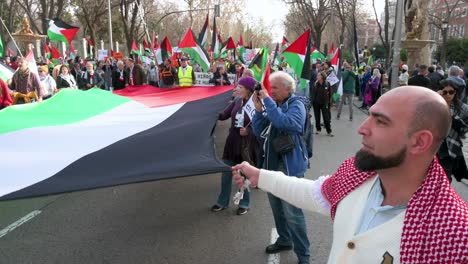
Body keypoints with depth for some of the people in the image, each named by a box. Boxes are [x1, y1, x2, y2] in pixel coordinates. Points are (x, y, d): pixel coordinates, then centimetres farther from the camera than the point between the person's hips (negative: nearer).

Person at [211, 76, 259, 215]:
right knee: (226, 173, 12)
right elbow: (223, 115, 3)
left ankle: (244, 204, 27)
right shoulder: (236, 102, 1)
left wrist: (248, 131, -25)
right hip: (232, 141, 5)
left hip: (247, 144, -5)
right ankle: (222, 202, 28)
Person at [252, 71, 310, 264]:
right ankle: (284, 240, 39)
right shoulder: (272, 105, 8)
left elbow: (285, 123, -33)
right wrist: (258, 109, -10)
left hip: (289, 166, -7)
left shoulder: (296, 105, -12)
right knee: (277, 208, 20)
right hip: (272, 164, 8)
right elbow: (258, 132, 3)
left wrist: (267, 100, -26)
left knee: (292, 212, -4)